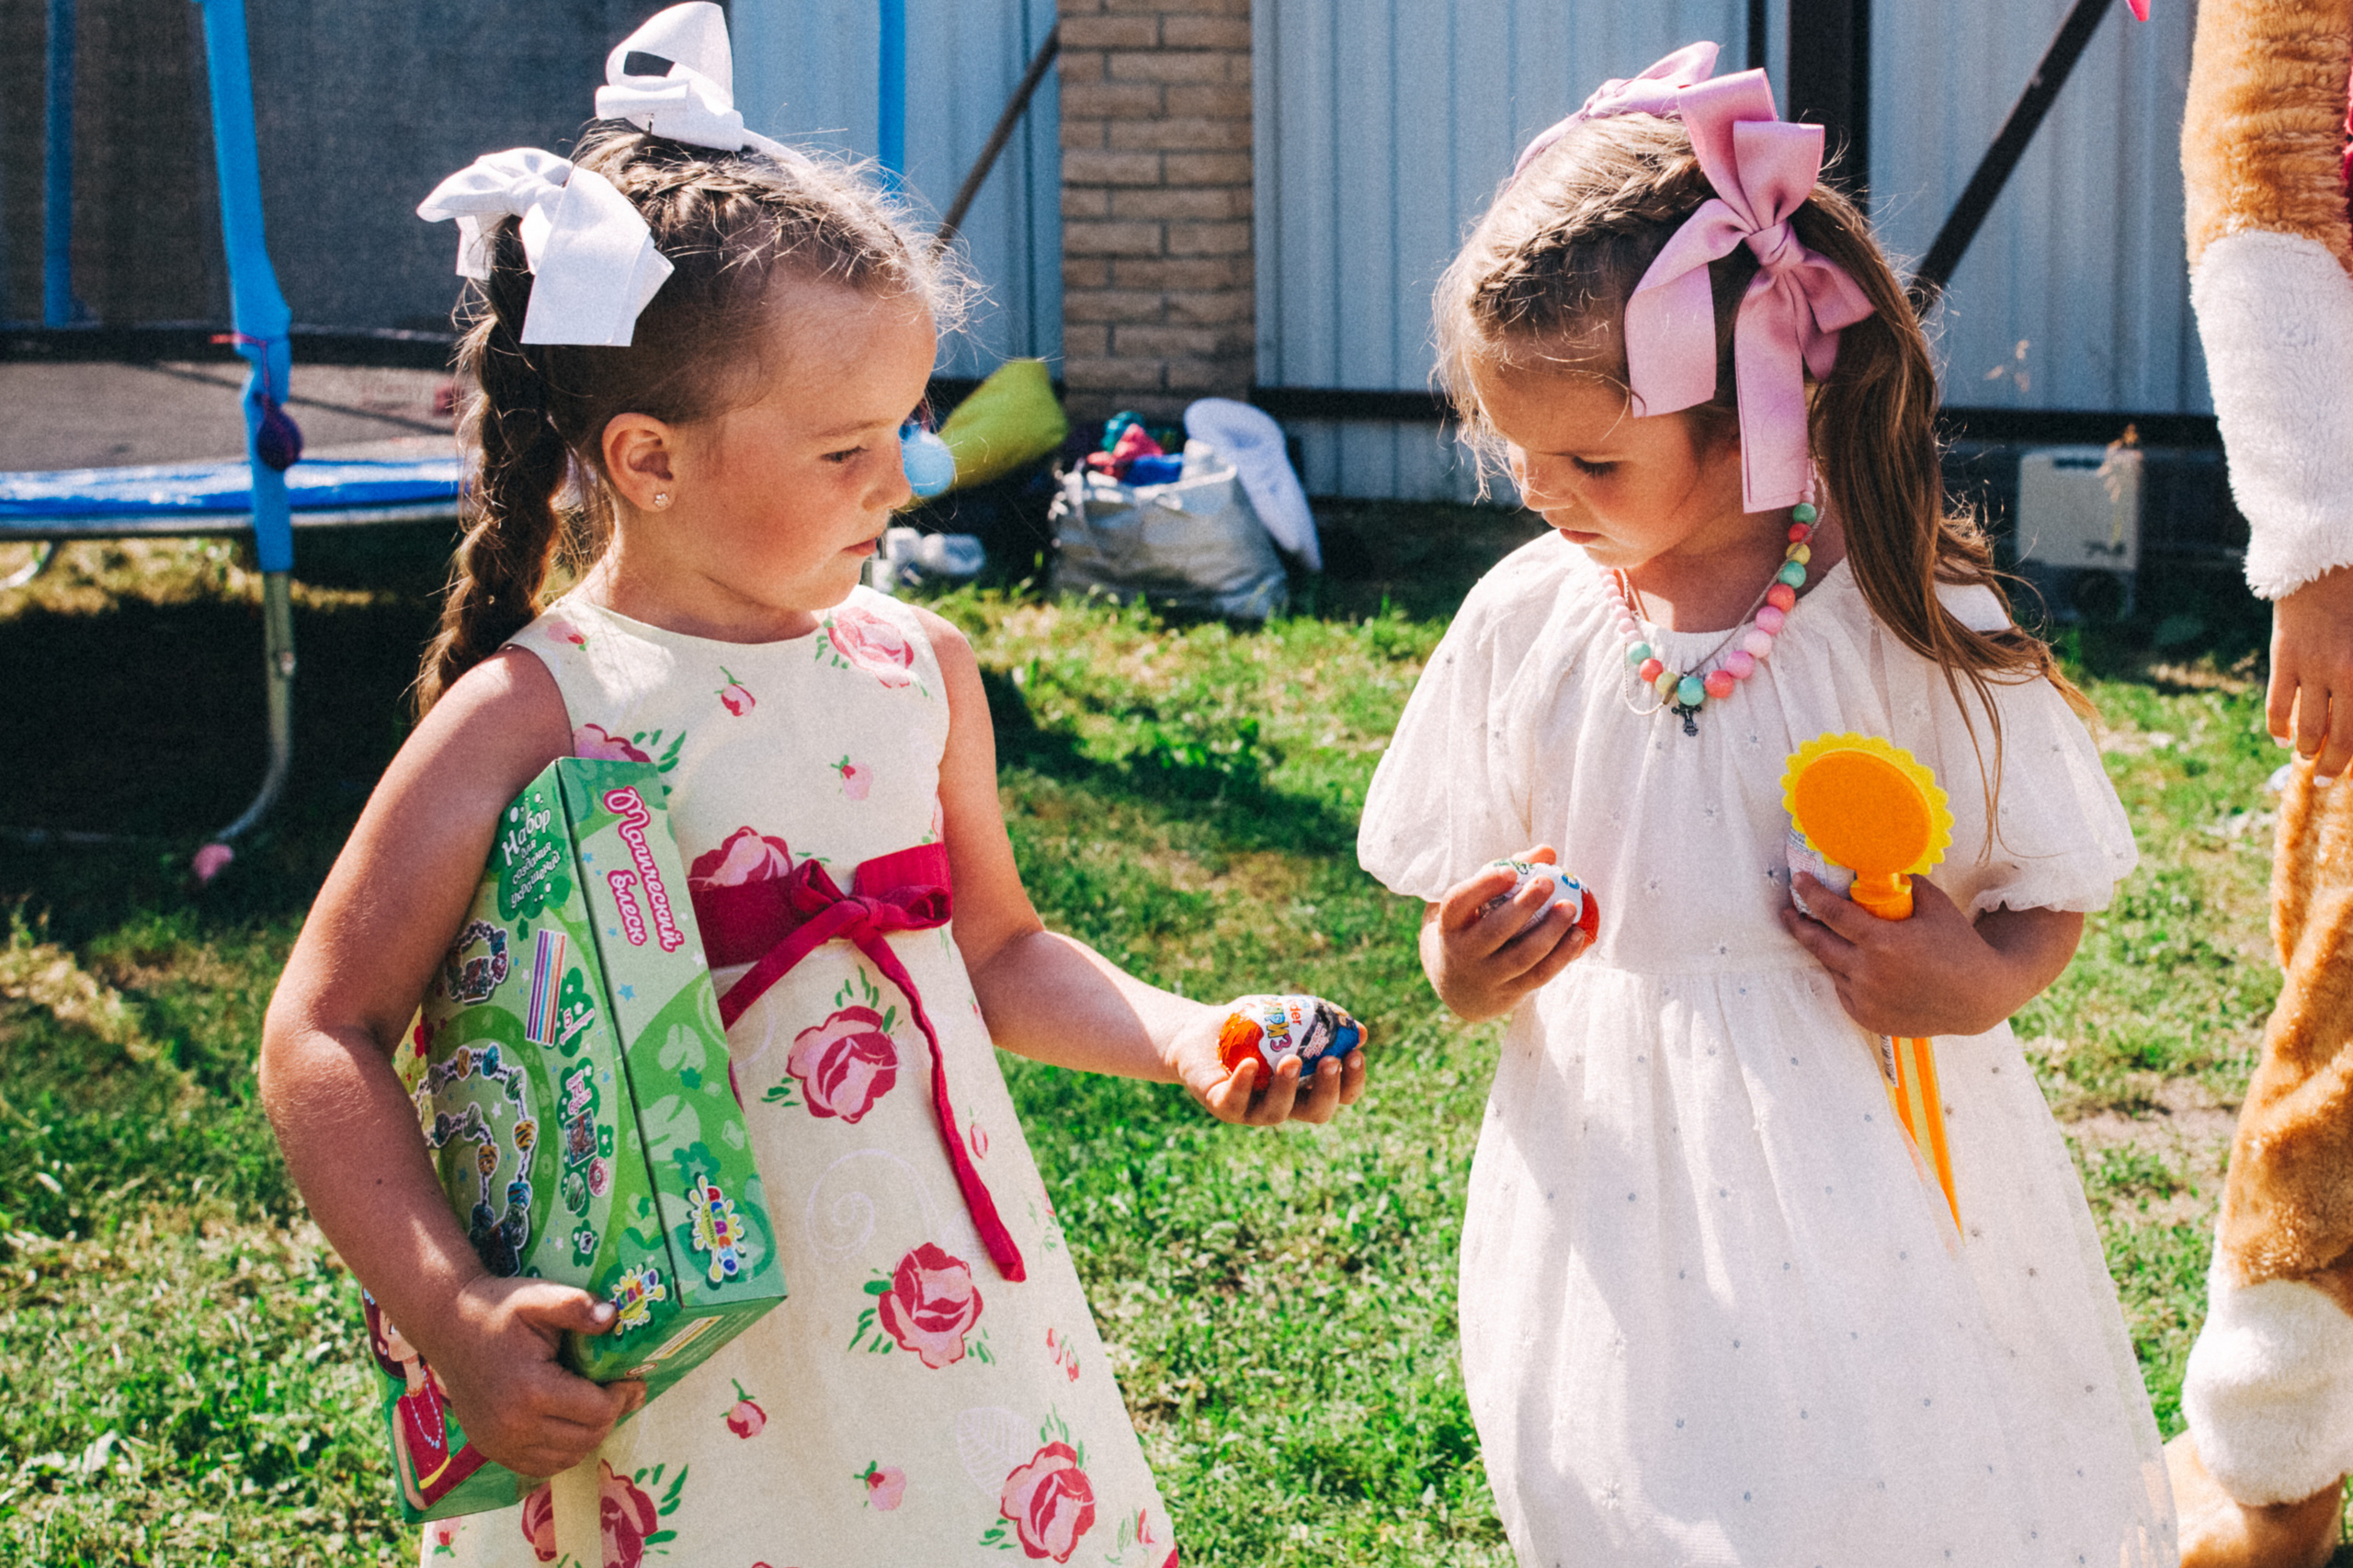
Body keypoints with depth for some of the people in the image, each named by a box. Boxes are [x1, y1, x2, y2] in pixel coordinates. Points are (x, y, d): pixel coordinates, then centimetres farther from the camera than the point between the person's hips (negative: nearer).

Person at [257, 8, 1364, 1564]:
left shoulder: (921, 669, 4)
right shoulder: (529, 717, -12)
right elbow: (326, 1038, -9)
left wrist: (1180, 1036, 1)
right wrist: (452, 1311, -17)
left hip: (958, 1320, 5)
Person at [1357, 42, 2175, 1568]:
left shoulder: (1918, 624, -9)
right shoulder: (1524, 619, 0)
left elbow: (2055, 893, 0)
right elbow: (1464, 925, 8)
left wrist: (1981, 984, -20)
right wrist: (1465, 976, -13)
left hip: (1869, 1189, -2)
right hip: (1619, 1183, 3)